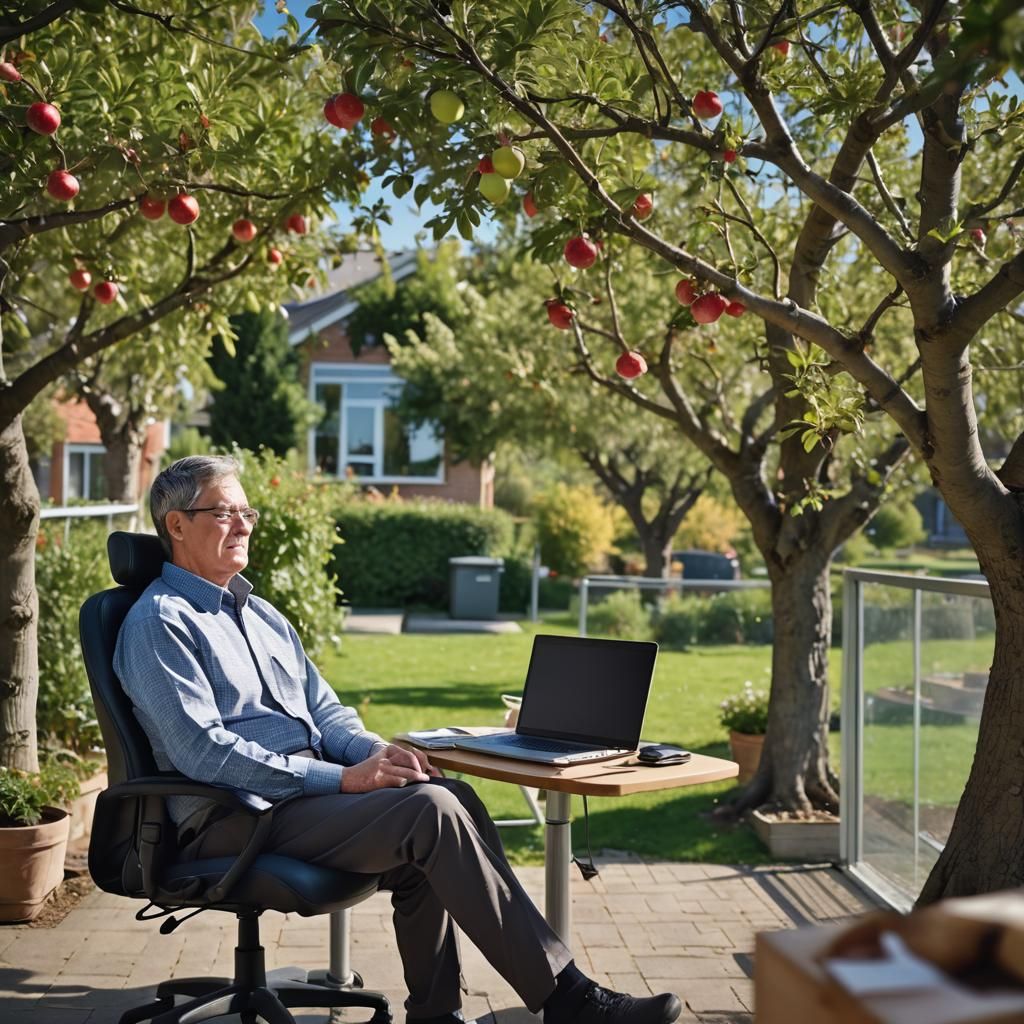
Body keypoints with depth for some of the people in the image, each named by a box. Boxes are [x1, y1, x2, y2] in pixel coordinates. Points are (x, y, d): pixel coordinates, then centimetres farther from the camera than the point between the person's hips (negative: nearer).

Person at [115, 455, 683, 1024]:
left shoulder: (262, 614, 22)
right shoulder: (159, 623, -6)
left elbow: (325, 711, 21)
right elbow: (203, 750, -17)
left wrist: (373, 752, -3)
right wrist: (343, 778, -20)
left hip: (308, 787, 8)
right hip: (235, 817, -8)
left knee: (451, 797, -17)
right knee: (430, 810, -25)